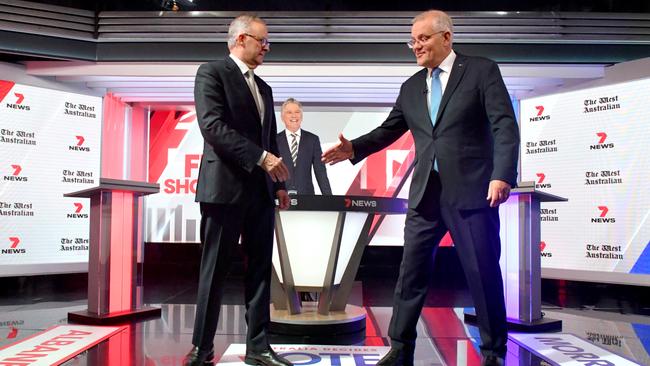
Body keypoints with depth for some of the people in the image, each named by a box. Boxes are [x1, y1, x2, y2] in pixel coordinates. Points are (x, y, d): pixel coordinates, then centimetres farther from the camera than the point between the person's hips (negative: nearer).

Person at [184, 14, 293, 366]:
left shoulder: (263, 87, 20)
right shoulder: (212, 72, -3)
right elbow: (213, 126, -16)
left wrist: (279, 183, 12)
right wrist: (261, 158, -21)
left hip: (260, 191, 7)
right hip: (225, 188, -7)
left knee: (260, 270, 7)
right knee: (214, 271, 1)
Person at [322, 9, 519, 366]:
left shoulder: (482, 71, 0)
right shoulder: (411, 87, 15)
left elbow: (505, 126, -8)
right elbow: (388, 130, 17)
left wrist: (502, 175, -20)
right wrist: (354, 148, 0)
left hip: (471, 190, -4)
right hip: (425, 193, 5)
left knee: (484, 274, 3)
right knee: (410, 273, 7)